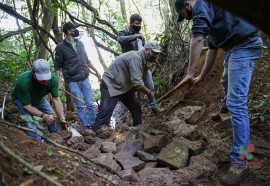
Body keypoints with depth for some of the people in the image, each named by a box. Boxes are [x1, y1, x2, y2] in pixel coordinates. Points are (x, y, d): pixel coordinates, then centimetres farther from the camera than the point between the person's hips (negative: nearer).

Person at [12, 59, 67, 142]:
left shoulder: (53, 79, -32)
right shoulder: (23, 82, -43)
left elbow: (56, 99, -28)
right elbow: (26, 106, -34)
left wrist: (62, 118, -37)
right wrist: (43, 116, -42)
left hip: (39, 98, 4)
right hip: (21, 99, -4)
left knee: (51, 117, 5)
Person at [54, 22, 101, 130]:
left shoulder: (80, 44, 10)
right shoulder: (61, 47, -4)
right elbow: (57, 66, -2)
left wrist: (96, 71, 21)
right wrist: (59, 82, -11)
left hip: (85, 79, 4)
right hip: (73, 81, -4)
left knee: (90, 104, 4)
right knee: (80, 106, 3)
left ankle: (94, 125, 15)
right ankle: (86, 127, 12)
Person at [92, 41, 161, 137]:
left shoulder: (143, 60, 5)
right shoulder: (135, 57, -27)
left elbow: (139, 80, 12)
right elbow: (137, 83, -33)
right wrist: (149, 93, -17)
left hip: (124, 86, 10)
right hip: (111, 85, -10)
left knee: (136, 107, 11)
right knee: (105, 113, -18)